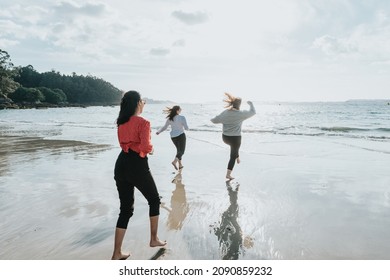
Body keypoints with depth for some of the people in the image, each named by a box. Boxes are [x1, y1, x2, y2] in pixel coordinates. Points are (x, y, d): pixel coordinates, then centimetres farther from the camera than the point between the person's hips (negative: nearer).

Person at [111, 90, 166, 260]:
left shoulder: (121, 122, 10)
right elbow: (146, 147, -22)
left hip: (121, 165, 7)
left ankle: (117, 254, 15)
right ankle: (154, 239, 28)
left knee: (125, 209, 13)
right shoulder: (143, 123, -12)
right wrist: (151, 148, 2)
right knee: (154, 200, 18)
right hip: (138, 166, -7)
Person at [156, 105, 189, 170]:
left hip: (173, 136, 6)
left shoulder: (170, 119, 1)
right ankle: (175, 161, -24)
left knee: (179, 150, 21)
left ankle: (180, 165, 23)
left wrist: (158, 131, 22)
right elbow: (186, 128, -13)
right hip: (180, 135, -6)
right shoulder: (182, 117, -14)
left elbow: (164, 127, 6)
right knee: (182, 150, 1)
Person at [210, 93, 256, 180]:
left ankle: (237, 157, 45)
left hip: (225, 137, 4)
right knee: (232, 157, 9)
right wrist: (251, 104, 20)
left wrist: (212, 119, 28)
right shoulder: (241, 114, -12)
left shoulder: (225, 113, -2)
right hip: (235, 138, -4)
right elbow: (253, 112, 1)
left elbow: (215, 120, 5)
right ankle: (228, 174, 11)